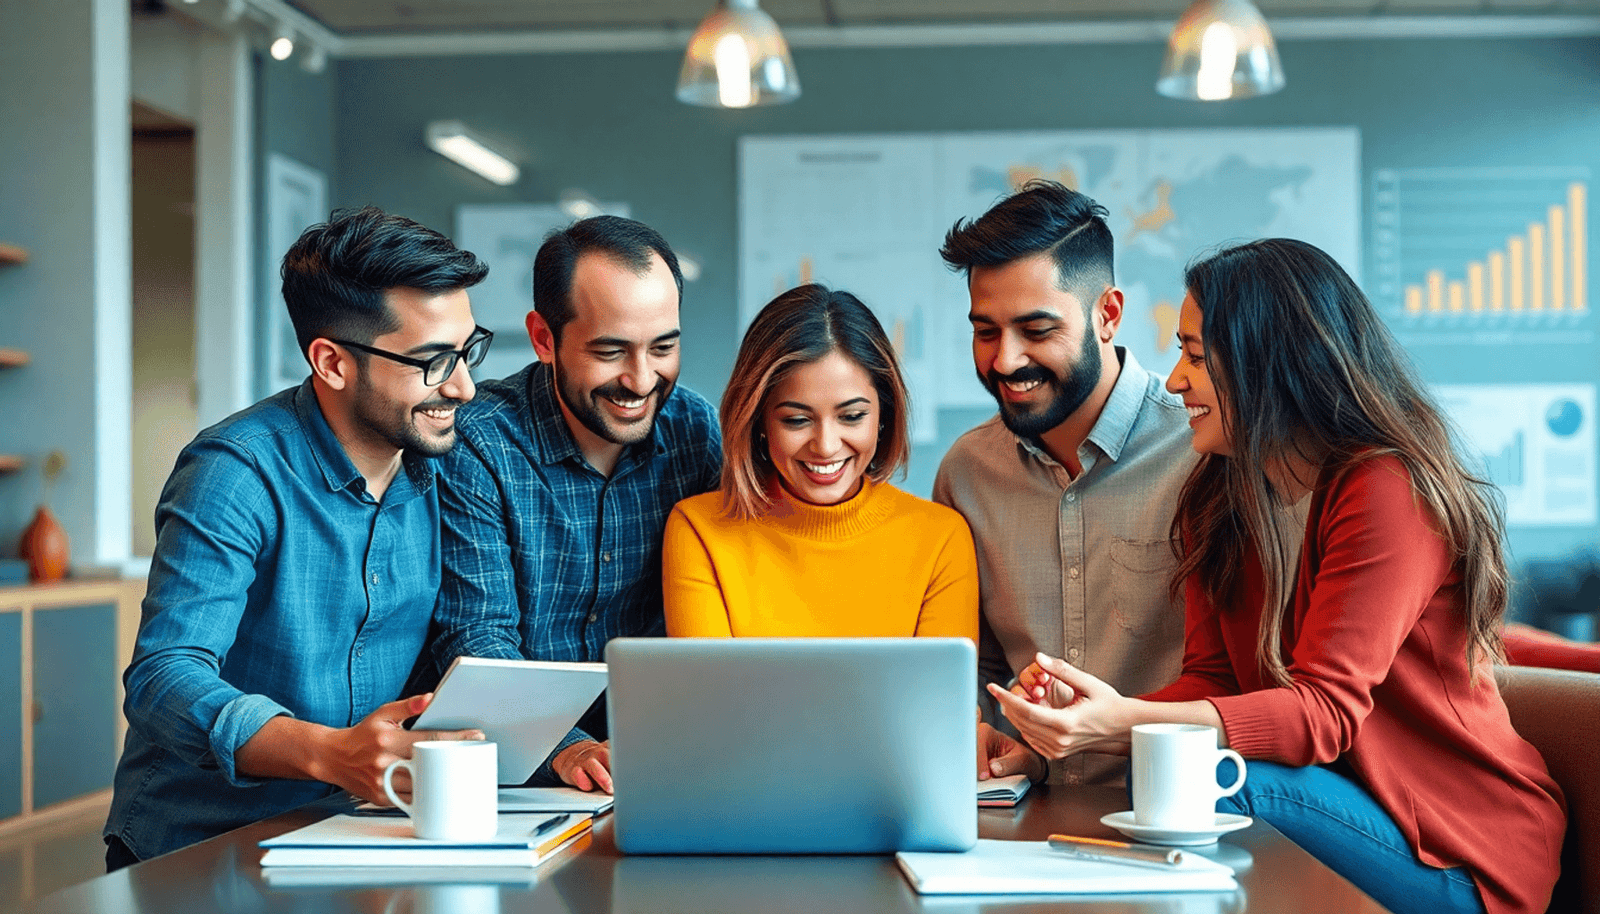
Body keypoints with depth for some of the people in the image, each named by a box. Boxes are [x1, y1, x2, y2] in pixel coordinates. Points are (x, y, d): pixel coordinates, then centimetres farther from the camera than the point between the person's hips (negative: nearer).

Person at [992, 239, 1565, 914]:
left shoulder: (1385, 489, -17)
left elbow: (1327, 710, -24)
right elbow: (1211, 681, 2)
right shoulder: (1218, 499, 8)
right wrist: (1086, 721, -20)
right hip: (1334, 802, 6)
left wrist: (1125, 723, -36)